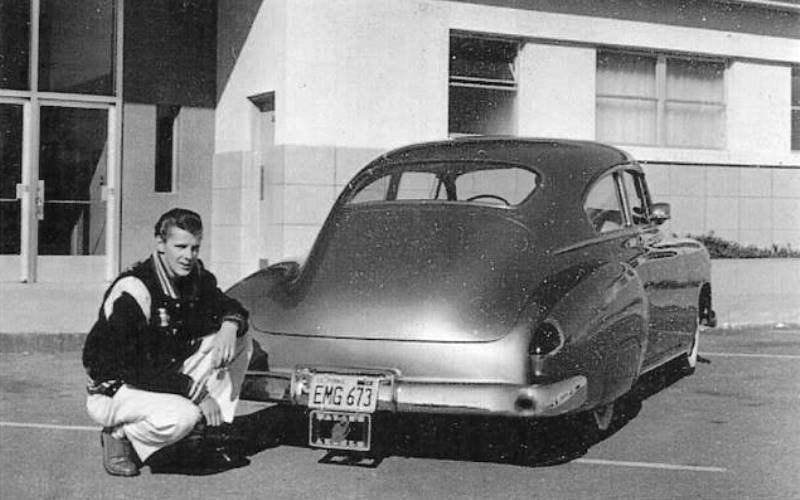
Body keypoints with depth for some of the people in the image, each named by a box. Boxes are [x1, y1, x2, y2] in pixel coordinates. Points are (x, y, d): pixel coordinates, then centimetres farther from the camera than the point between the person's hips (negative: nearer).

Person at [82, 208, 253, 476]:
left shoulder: (196, 277, -3)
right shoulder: (131, 291, -25)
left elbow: (229, 307, 7)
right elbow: (133, 369, -27)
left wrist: (230, 325, -20)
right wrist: (197, 391, -27)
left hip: (167, 377, 8)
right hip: (113, 390, -7)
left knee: (240, 340, -6)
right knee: (181, 418, -38)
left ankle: (210, 429, 0)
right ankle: (120, 435, -7)